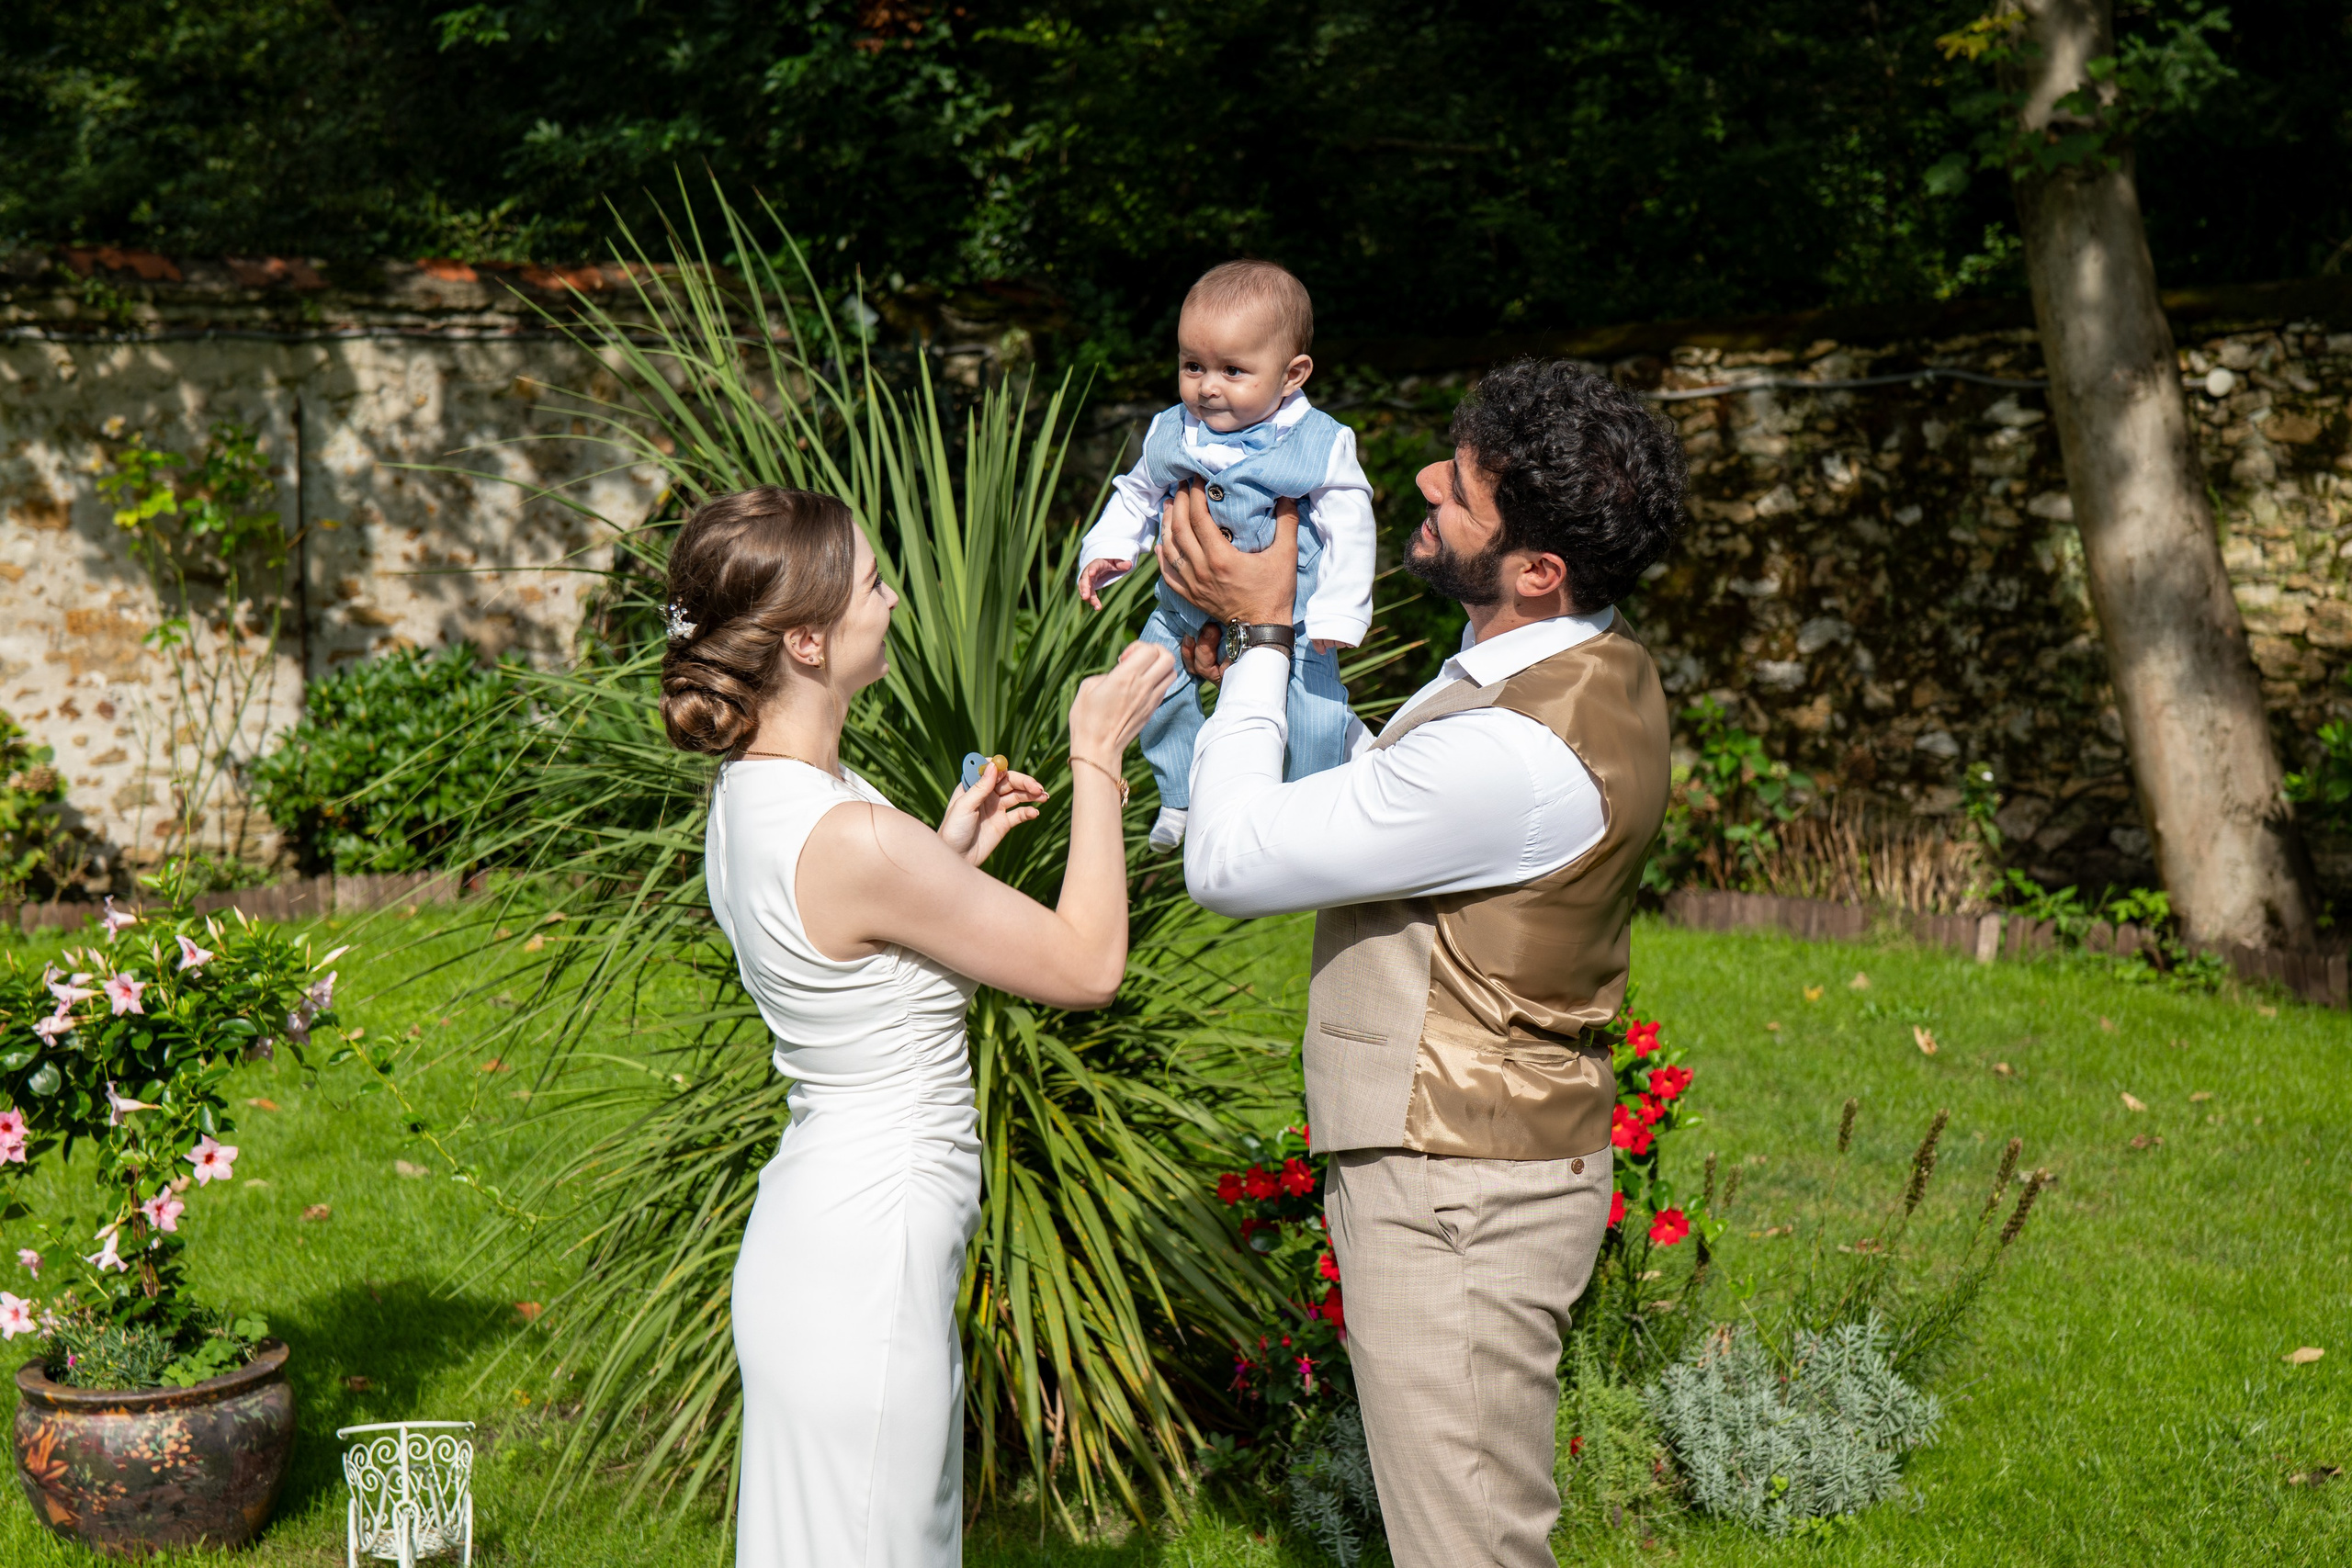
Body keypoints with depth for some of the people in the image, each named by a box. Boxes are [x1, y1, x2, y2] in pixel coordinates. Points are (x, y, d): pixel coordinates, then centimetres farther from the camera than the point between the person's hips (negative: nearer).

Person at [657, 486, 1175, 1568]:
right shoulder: (851, 839, -26)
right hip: (863, 1265, -10)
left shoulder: (751, 794, 4)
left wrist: (950, 854, 14)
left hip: (831, 1227, 10)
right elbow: (1086, 965, -15)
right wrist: (1098, 759, -7)